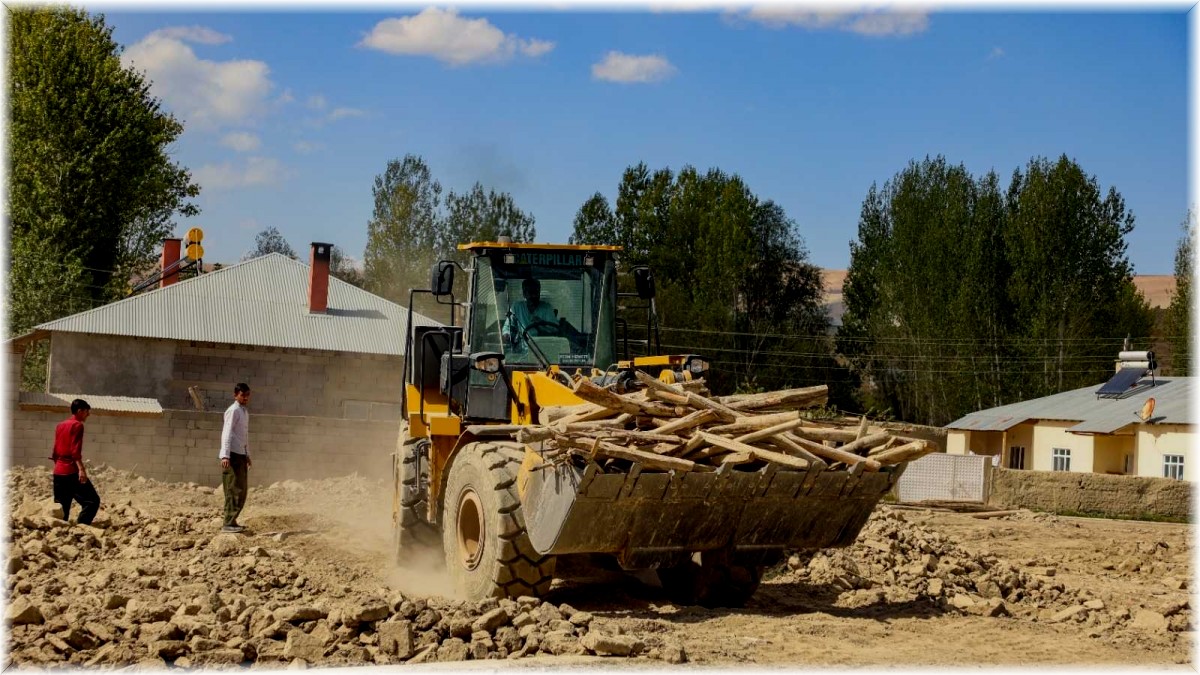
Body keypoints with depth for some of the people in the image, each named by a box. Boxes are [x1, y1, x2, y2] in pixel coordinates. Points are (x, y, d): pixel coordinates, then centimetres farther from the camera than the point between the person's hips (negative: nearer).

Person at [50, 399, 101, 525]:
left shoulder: (60, 425, 19)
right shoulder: (77, 425, -6)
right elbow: (75, 450, -17)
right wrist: (81, 469, -23)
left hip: (58, 472, 9)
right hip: (71, 472, -9)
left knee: (61, 506, 11)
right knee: (92, 501, -9)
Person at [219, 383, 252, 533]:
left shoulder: (245, 412, 18)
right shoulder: (233, 411, -10)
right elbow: (227, 433, -18)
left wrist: (247, 455, 24)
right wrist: (225, 456, -26)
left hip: (241, 455, 9)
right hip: (232, 455, -9)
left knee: (242, 490, 12)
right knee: (234, 490, -11)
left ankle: (231, 521, 19)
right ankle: (228, 524, -10)